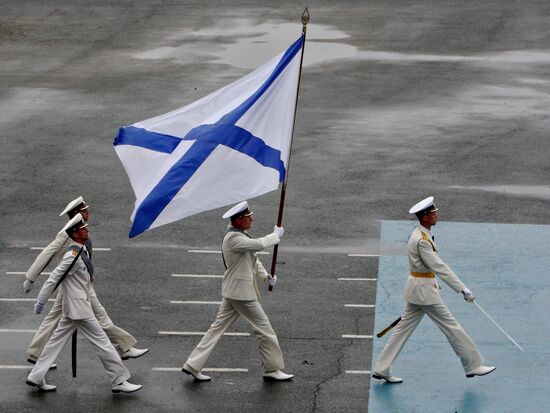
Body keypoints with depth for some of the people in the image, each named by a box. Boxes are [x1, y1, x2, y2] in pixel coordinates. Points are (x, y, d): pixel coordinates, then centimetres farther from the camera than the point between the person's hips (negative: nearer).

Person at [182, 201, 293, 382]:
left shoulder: (240, 235, 13)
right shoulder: (233, 238, -20)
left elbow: (253, 259, 21)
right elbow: (258, 244, -30)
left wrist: (265, 276, 7)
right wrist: (276, 235, -13)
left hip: (233, 292, 10)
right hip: (241, 292, -10)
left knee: (218, 327, 10)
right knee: (264, 328, 2)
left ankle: (193, 365, 11)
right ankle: (272, 369, 14)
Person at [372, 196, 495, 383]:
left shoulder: (420, 234, 9)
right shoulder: (422, 240, -23)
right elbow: (439, 267, -25)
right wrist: (463, 289, -25)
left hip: (416, 287, 10)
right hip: (424, 289, -10)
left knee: (404, 327, 12)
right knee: (451, 327, -1)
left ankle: (382, 369, 14)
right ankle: (473, 365, 7)